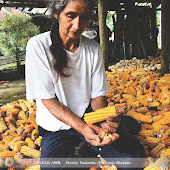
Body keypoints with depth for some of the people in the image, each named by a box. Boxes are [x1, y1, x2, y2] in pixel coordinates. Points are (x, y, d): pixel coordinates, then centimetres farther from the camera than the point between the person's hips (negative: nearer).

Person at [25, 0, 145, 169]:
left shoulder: (94, 49, -2)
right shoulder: (37, 45, -12)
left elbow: (97, 95, 0)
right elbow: (48, 99, -14)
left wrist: (106, 119, -23)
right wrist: (82, 128, -27)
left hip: (89, 120, 2)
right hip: (56, 127, -2)